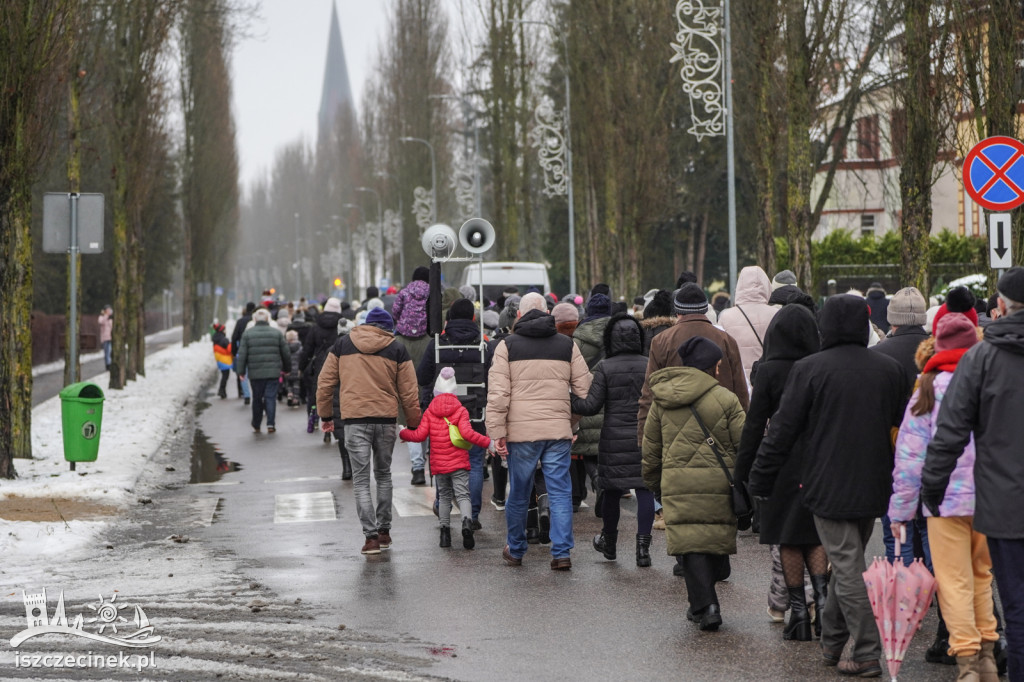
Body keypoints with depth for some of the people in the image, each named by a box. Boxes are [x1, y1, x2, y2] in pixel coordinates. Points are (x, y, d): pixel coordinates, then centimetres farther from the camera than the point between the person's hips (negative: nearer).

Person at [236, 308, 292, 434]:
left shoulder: (247, 333, 1)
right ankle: (270, 424, -9)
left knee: (257, 399, 11)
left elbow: (242, 354, -2)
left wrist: (242, 371, 3)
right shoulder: (276, 333, 4)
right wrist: (287, 368, 21)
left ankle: (256, 425, 19)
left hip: (255, 373, 0)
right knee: (271, 397, 2)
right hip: (273, 372, 0)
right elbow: (286, 353, 8)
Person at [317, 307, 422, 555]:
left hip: (354, 419, -1)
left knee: (361, 480, 0)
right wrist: (414, 424, 12)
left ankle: (371, 535, -9)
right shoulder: (397, 348, 4)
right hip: (387, 419, 1)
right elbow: (408, 392, 3)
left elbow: (325, 382, 8)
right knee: (384, 475, 18)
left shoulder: (343, 344, 7)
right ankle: (384, 531, 21)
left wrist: (325, 415, 17)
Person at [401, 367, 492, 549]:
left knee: (444, 496, 15)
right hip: (459, 463, -2)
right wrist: (488, 443, -12)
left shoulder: (430, 411, 4)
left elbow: (420, 435, 1)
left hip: (438, 464, 2)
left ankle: (445, 531, 10)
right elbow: (467, 433, -15)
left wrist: (402, 433, 19)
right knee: (462, 495, -4)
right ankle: (467, 522, -30)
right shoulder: (460, 410, -2)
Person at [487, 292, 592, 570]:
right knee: (560, 492, 4)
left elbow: (498, 393, -5)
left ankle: (515, 551, 22)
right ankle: (562, 553, -2)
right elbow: (584, 388, 9)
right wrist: (579, 424, 18)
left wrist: (497, 432, -4)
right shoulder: (567, 345, 8)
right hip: (559, 431, 1)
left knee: (518, 494, 10)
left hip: (521, 432, -1)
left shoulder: (507, 346, 2)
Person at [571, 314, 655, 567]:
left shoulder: (604, 368, -6)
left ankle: (609, 541, 29)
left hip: (614, 438, -1)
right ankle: (642, 545, -5)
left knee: (612, 490, 12)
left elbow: (592, 405, -9)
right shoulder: (649, 366, 1)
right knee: (644, 489, 1)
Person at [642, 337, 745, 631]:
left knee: (689, 543, 0)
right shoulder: (725, 399, -2)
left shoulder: (662, 402, 9)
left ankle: (704, 604, -12)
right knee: (717, 538, 12)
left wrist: (653, 481, 28)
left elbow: (650, 448, 16)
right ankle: (704, 601, 20)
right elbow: (744, 443, -1)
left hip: (677, 484, 1)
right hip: (718, 483, -1)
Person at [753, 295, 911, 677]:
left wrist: (763, 478, 2)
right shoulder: (890, 370, 5)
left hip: (829, 488, -5)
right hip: (873, 488, 5)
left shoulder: (810, 369, -10)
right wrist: (897, 481, 23)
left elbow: (783, 429, -8)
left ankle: (868, 654, -4)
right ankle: (832, 642, 28)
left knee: (848, 569, -2)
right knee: (848, 563, 19)